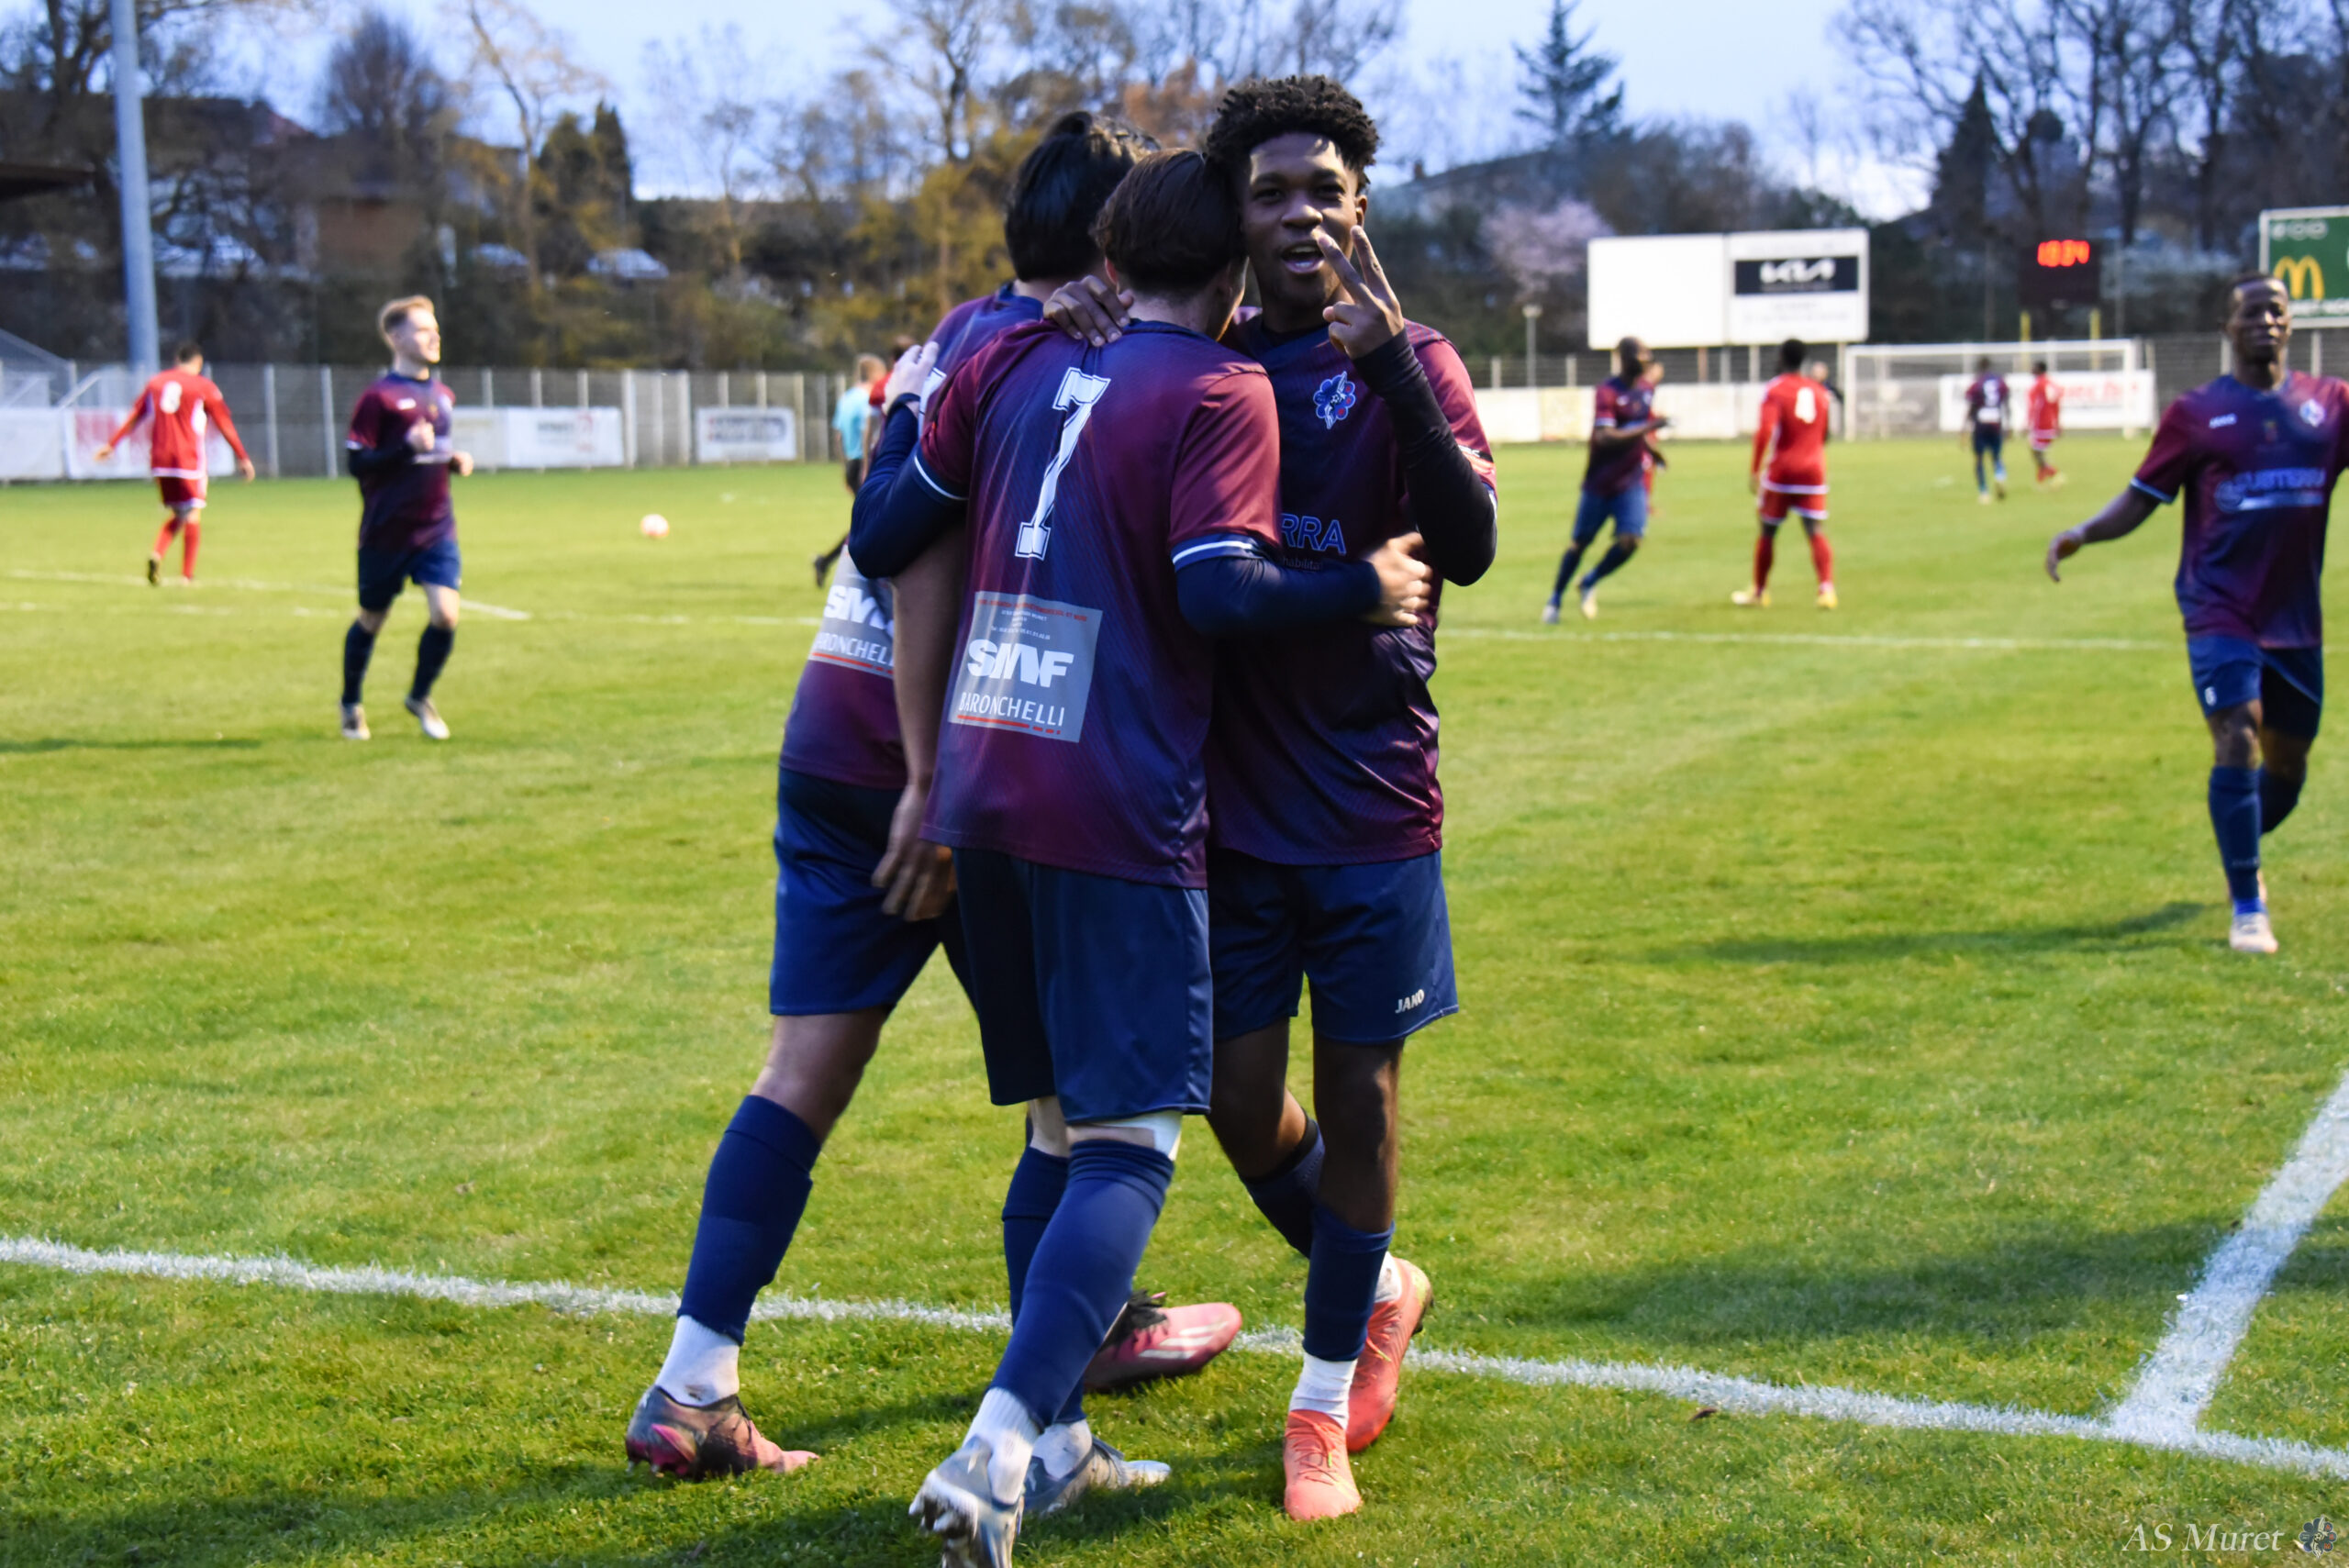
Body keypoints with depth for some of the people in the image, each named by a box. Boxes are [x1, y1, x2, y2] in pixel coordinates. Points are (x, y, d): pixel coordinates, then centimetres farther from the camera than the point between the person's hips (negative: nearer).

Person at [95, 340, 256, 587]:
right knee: (193, 515, 2)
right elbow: (225, 425, 3)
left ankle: (157, 553, -9)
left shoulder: (156, 383, 12)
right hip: (188, 460, -5)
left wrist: (112, 444, 20)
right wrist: (242, 458, 8)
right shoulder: (203, 387, 1)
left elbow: (135, 417, 14)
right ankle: (187, 575, -3)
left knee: (175, 514, 17)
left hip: (159, 461, 5)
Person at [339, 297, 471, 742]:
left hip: (437, 527, 5)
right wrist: (406, 447, -26)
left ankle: (420, 697, 13)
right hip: (386, 532, -5)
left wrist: (456, 460, 6)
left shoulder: (442, 395, 11)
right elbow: (356, 462, -14)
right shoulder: (379, 397, -10)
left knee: (445, 614, -11)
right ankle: (351, 705, 31)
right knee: (371, 620, 9)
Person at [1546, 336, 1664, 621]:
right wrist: (1647, 428, -33)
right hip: (1600, 482, -5)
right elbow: (1605, 438, -29)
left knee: (1630, 541, -11)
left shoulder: (1646, 388, 5)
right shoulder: (1607, 392, -18)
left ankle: (1590, 584, 16)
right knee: (1580, 542, 7)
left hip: (1632, 482, 5)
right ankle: (1555, 598, 27)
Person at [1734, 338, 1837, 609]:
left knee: (1768, 531, 10)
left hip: (1781, 471, -3)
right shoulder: (1819, 391, 11)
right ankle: (1827, 588, -21)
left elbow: (1765, 431, -17)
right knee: (1816, 533, -2)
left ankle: (1759, 591, 20)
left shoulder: (1775, 389, -4)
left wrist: (1754, 469, -15)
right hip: (1814, 472, 3)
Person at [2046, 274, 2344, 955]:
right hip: (2220, 608, -4)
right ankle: (2247, 908, -7)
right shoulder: (2196, 413, -2)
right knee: (2237, 740, -18)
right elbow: (2142, 497, -1)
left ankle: (2241, 858, 43)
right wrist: (2084, 532, -18)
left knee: (2288, 761, 13)